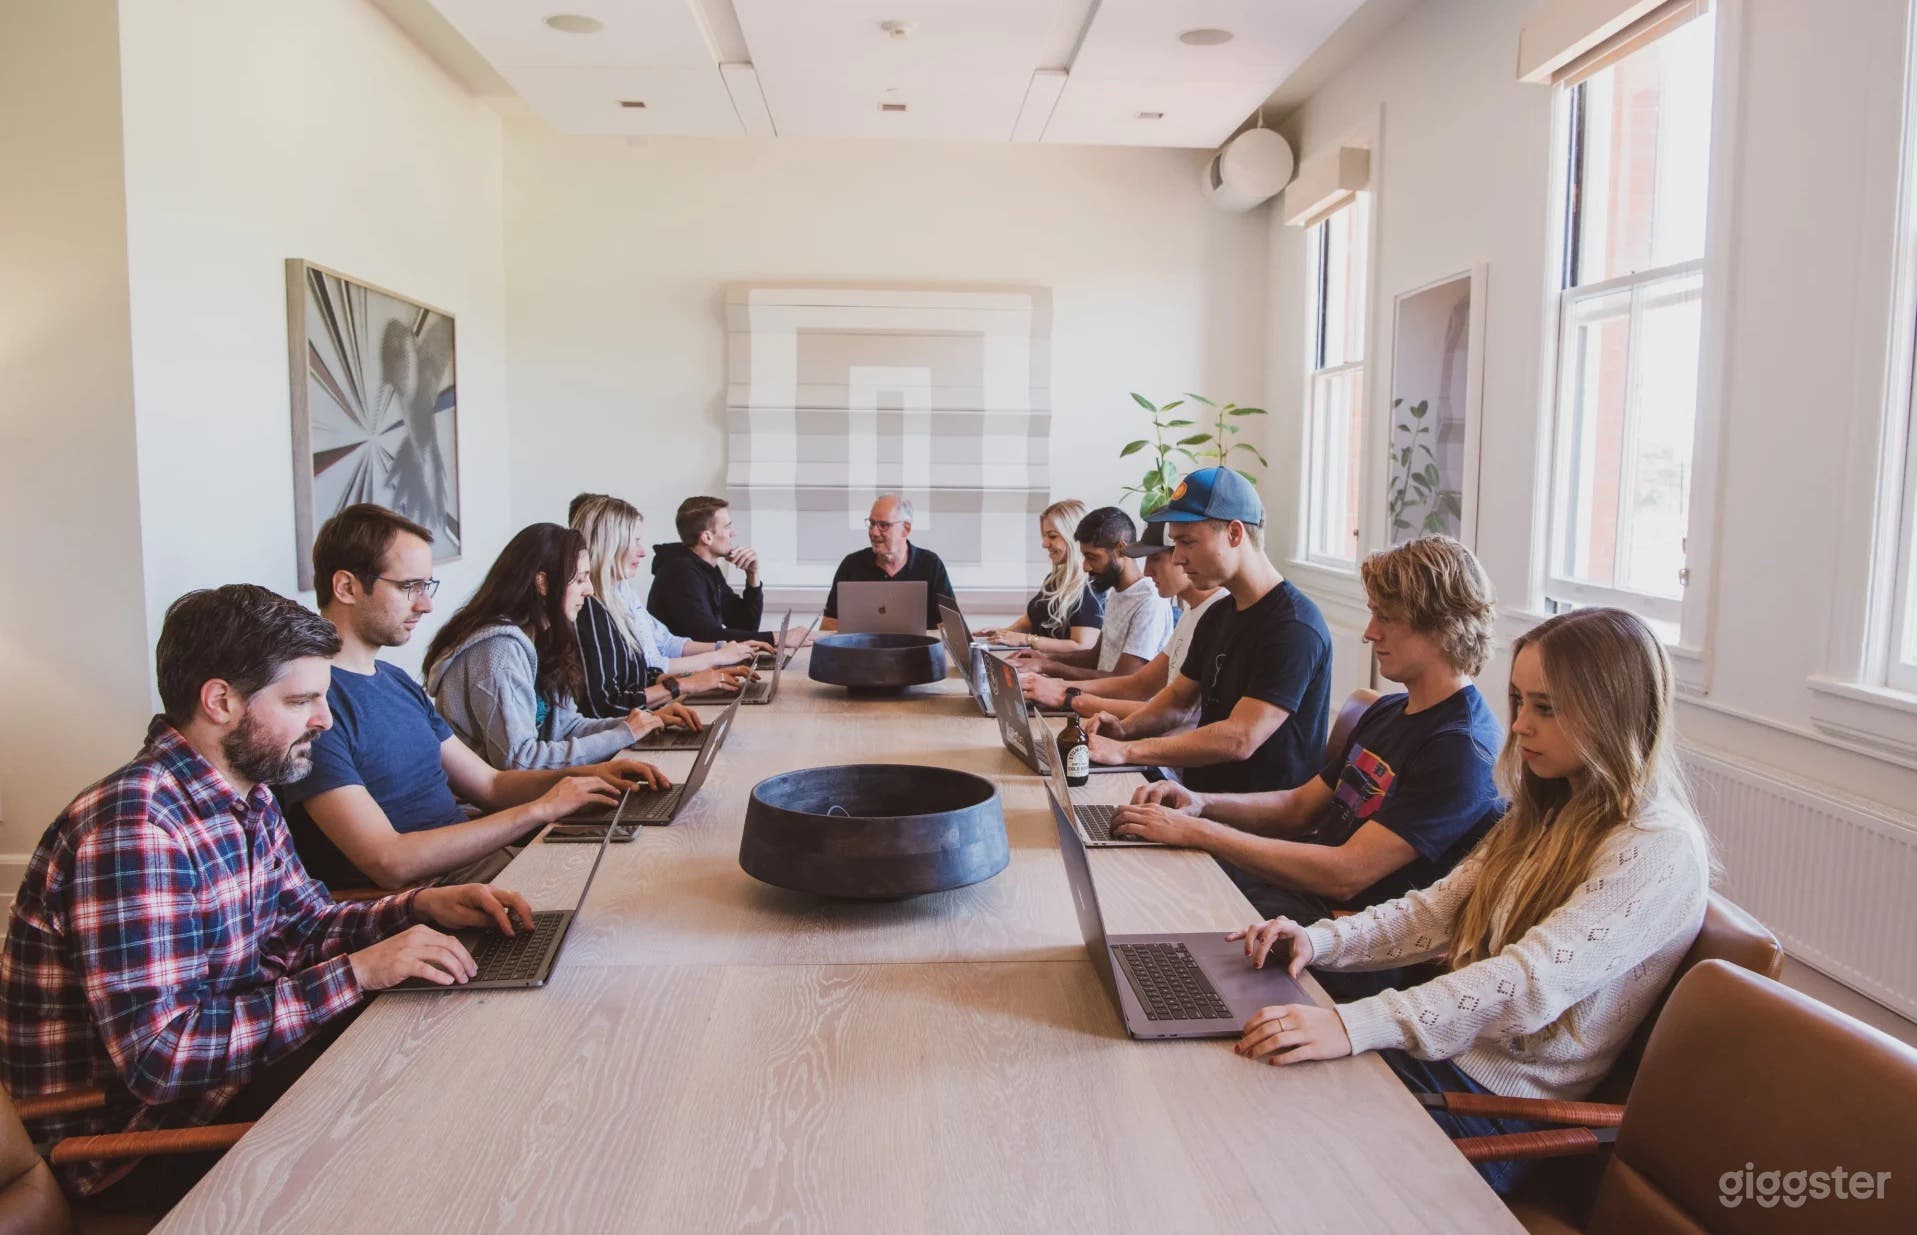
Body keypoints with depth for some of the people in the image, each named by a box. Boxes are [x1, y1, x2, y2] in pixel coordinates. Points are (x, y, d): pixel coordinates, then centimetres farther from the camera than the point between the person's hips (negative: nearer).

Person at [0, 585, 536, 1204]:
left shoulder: (248, 797, 2)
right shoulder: (132, 827, -28)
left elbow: (304, 927, 12)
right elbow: (158, 1054, -31)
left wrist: (420, 908, -7)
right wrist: (357, 973, -30)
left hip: (230, 1056, 8)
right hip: (130, 1134, -8)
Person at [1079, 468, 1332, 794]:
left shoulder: (1294, 626, -18)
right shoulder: (1217, 615, 12)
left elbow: (1240, 740, -25)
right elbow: (1179, 697, 22)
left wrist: (1125, 750, -25)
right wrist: (1124, 728, 0)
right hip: (1203, 798, 8)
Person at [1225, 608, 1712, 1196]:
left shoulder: (1662, 850, -17)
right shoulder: (1550, 812, 12)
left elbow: (1533, 982, -29)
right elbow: (1439, 910, 8)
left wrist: (1356, 1024, -38)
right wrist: (1319, 940, -10)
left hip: (1500, 1101, -7)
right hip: (1443, 1047, 7)